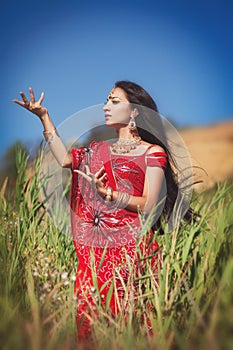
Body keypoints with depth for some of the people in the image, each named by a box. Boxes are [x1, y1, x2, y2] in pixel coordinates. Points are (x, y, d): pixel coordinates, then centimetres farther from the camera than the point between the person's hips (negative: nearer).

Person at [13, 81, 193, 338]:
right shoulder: (99, 150, 17)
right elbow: (64, 159, -2)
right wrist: (44, 116, 0)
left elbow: (149, 206, -7)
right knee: (89, 312, 3)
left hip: (131, 246, -4)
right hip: (95, 248, 5)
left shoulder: (153, 152, 1)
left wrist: (107, 193, -19)